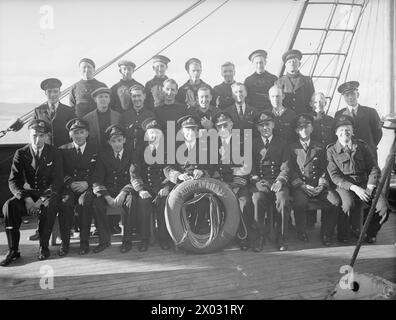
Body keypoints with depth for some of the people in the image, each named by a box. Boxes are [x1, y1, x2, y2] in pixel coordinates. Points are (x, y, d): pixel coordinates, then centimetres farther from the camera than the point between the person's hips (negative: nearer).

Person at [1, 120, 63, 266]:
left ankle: (44, 247, -19)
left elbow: (57, 181, -7)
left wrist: (40, 200, -21)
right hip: (27, 193, 2)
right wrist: (26, 199, -23)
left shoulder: (54, 153, -1)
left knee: (49, 206, -35)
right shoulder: (21, 153, 3)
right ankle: (13, 250, -19)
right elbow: (13, 181, -4)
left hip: (48, 194, -2)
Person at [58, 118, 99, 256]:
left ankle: (84, 242, -23)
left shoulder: (95, 149, 9)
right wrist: (71, 183, -14)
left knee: (84, 201, -34)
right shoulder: (63, 150, 13)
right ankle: (65, 242, -19)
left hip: (88, 187, -1)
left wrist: (87, 183, -15)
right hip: (69, 187, 1)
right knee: (65, 202, -31)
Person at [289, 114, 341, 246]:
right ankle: (302, 233, -8)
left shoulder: (320, 148, 18)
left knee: (335, 200, -25)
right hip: (299, 185, -2)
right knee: (301, 201, -33)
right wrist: (302, 186, -12)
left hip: (318, 186, 2)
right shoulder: (292, 148, 10)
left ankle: (326, 233, -6)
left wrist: (321, 185, -7)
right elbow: (292, 171, 2)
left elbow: (324, 169, 11)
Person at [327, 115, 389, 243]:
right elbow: (334, 176, -7)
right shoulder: (331, 150, 0)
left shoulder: (363, 146, 8)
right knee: (349, 203, -34)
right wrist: (354, 188, -19)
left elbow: (374, 169, 7)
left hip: (365, 184, 3)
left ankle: (370, 232, 11)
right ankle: (342, 234, -6)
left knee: (383, 207, -19)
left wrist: (370, 188, -10)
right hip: (344, 185, -3)